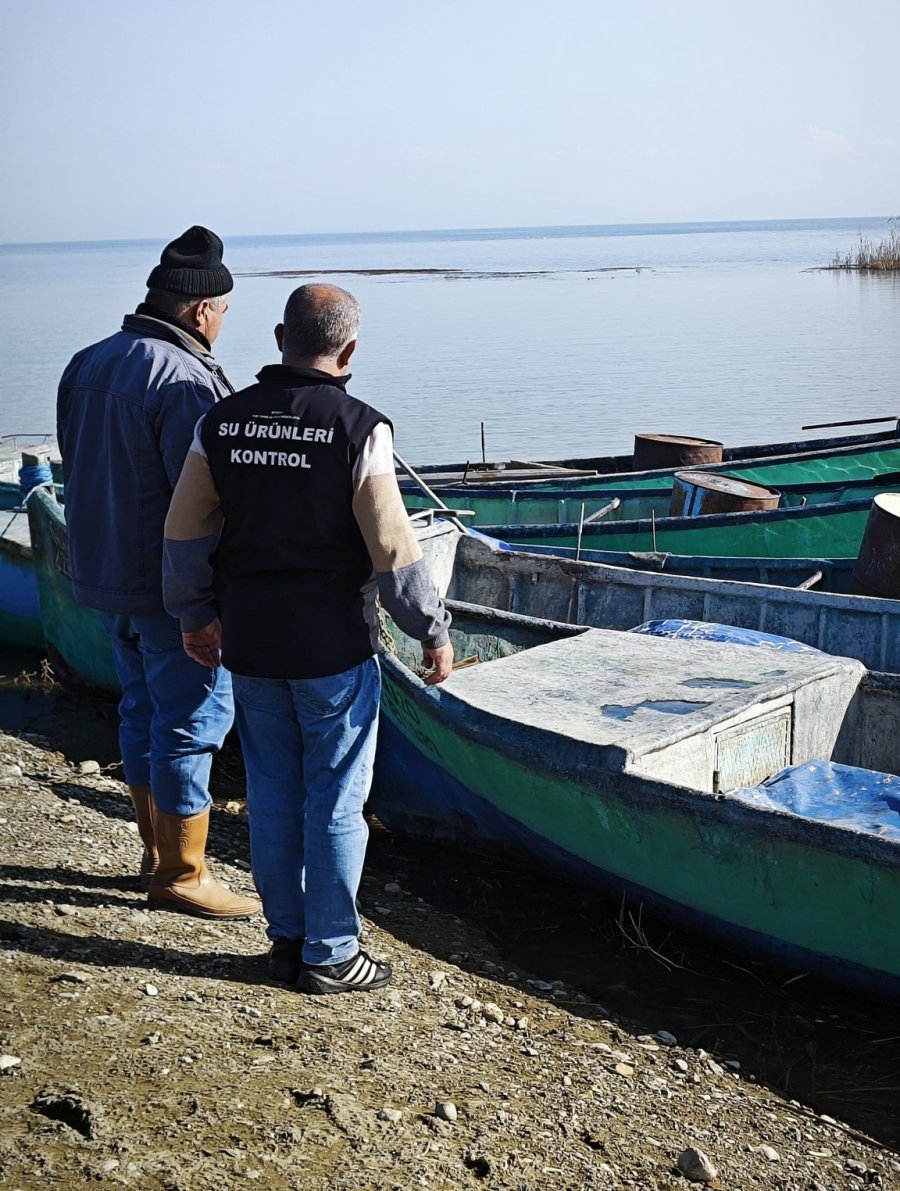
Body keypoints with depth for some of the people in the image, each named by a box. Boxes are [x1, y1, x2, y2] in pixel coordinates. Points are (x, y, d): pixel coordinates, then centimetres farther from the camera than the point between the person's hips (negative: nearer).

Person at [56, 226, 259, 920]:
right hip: (172, 585, -9)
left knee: (143, 709, 18)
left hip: (104, 572, 9)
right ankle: (181, 875, 10)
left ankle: (158, 853, 29)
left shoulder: (87, 365, 8)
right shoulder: (187, 381, -20)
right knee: (195, 718, 1)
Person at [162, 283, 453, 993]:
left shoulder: (222, 423, 1)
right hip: (334, 648, -5)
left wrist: (197, 614, 20)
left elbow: (186, 530, 6)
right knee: (336, 800, 6)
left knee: (272, 791, 15)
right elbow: (392, 548, -13)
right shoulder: (359, 429, -14)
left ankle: (287, 939, 26)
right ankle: (330, 955, 15)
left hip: (249, 643, 5)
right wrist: (434, 634, -2)